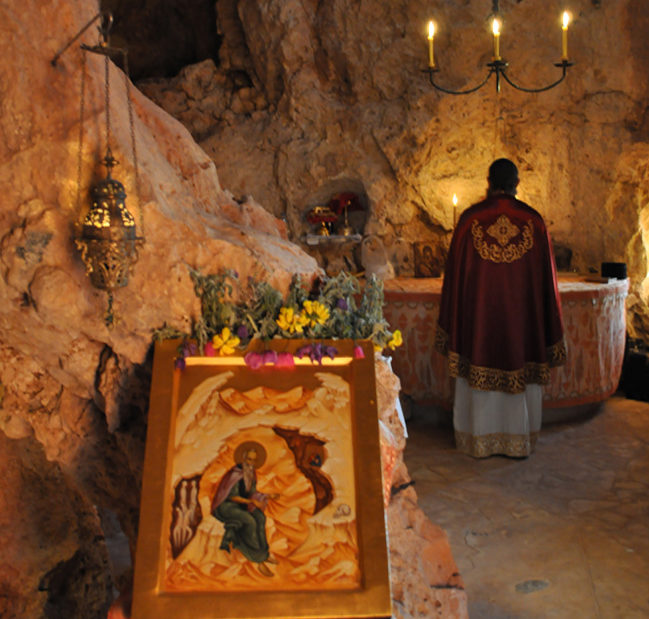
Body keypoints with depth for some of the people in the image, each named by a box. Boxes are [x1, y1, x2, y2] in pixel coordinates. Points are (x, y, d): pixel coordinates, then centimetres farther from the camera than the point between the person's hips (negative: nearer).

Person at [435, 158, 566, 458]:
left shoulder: (470, 219, -5)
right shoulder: (533, 220, -3)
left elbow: (455, 270, -3)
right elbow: (546, 274, 0)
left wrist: (451, 321, 6)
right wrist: (549, 328, 9)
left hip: (478, 311, 0)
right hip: (522, 311, 1)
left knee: (480, 370, 8)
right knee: (521, 373, 10)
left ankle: (481, 440, 15)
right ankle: (519, 442, 18)